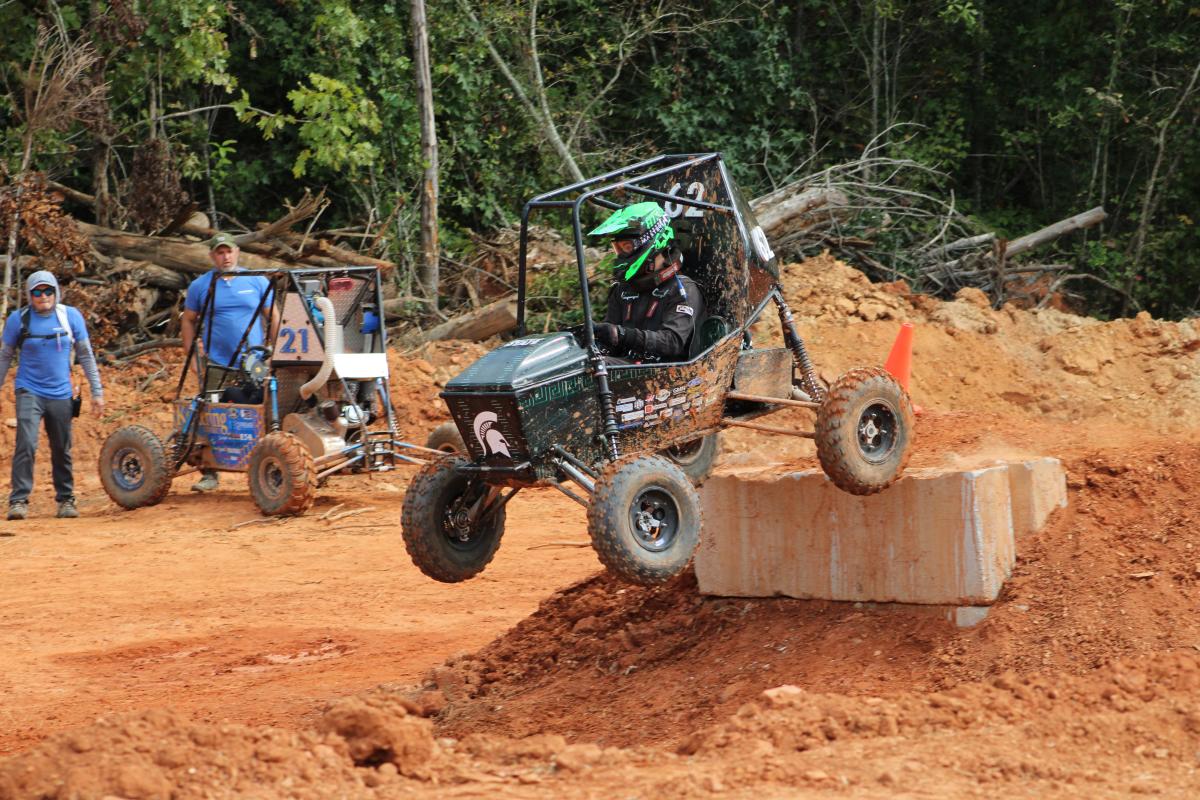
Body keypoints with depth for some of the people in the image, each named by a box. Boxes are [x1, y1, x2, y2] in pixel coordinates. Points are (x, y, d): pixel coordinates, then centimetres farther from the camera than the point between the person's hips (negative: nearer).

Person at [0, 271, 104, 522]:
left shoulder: (70, 316, -1)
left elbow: (86, 355, 6)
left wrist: (97, 391, 5)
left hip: (61, 395, 2)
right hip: (29, 392, -2)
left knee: (62, 451, 9)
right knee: (26, 444, -17)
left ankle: (66, 499, 24)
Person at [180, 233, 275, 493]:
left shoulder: (257, 282, 5)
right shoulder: (200, 286, 4)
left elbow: (272, 318, 9)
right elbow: (188, 321, 11)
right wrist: (192, 355, 4)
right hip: (215, 364, 0)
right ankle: (210, 474, 6)